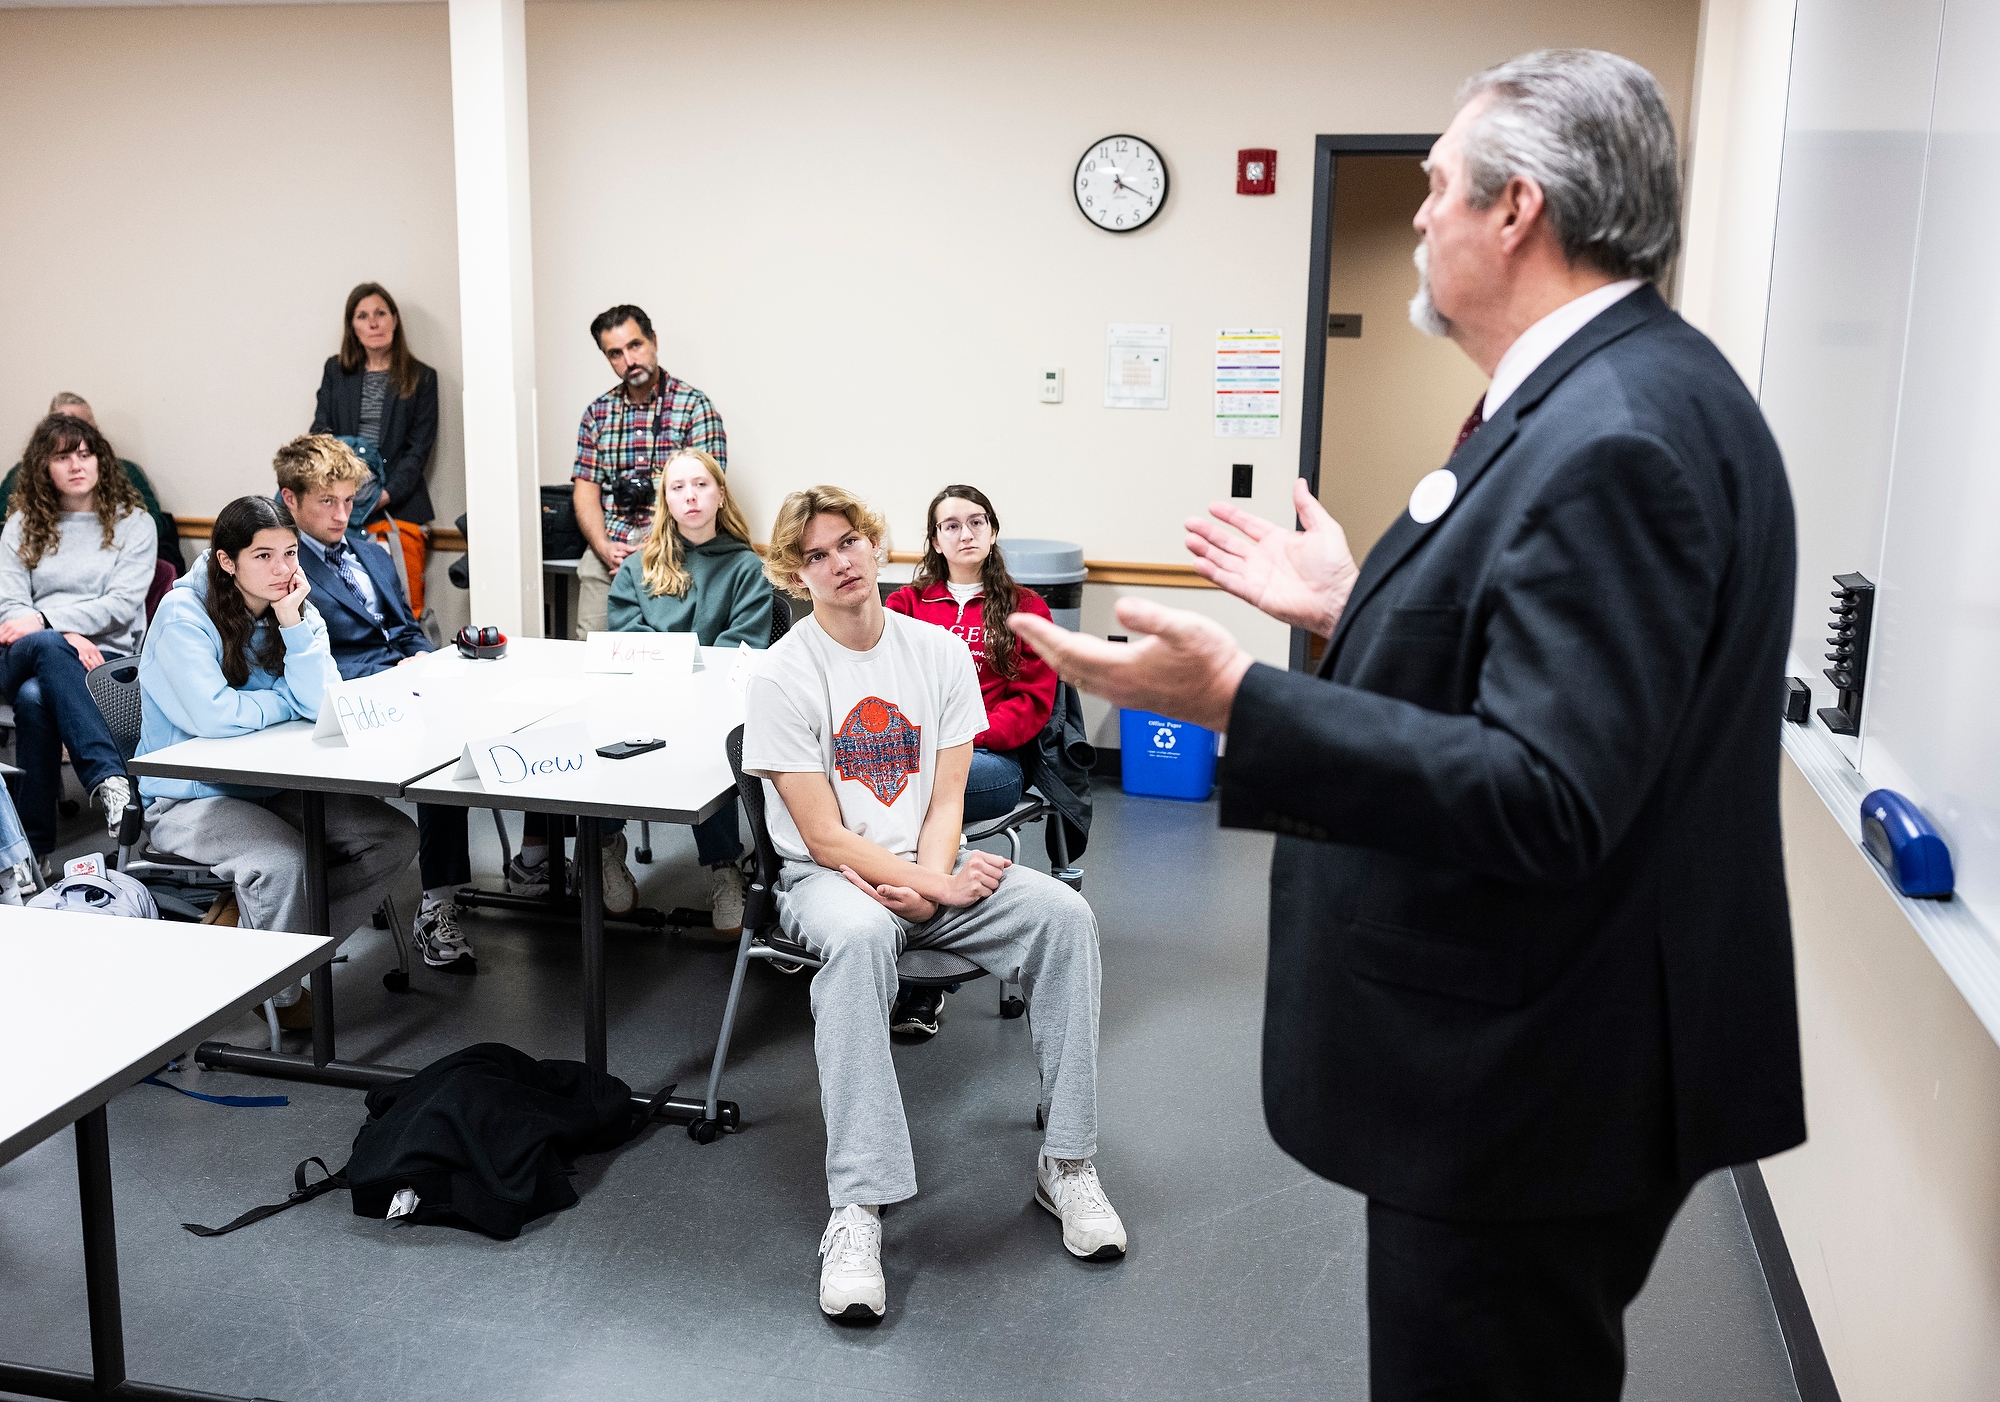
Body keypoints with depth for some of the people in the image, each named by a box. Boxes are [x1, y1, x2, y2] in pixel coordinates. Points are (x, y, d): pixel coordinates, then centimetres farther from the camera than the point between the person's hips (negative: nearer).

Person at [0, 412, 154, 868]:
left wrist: (45, 619, -15)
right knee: (48, 646, -38)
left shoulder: (133, 522, 13)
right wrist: (64, 636, -13)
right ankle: (108, 779, -50)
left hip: (105, 658, -1)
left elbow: (122, 603, -1)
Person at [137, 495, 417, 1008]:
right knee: (283, 860, -32)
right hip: (192, 796, -6)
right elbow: (214, 717, -27)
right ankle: (278, 993, -5)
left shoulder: (298, 611, 3)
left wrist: (292, 621, -18)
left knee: (396, 836, -9)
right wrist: (289, 699, -10)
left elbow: (325, 707, -12)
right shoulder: (183, 615, -14)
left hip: (276, 784, 6)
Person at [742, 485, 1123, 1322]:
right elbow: (823, 836, -11)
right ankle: (857, 1209, -37)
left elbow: (946, 799, 3)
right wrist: (929, 889, -20)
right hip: (830, 877, -4)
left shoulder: (940, 652, 4)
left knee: (1064, 915, -22)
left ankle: (1066, 1163, -13)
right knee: (859, 937, -39)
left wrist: (929, 884, -16)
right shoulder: (784, 676, -7)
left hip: (934, 868, 4)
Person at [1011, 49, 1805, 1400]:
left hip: (1536, 1082, -10)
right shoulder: (1609, 392, 7)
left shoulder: (1616, 437, -25)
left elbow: (1546, 798, -31)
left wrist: (1238, 699, -33)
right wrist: (1357, 607, 16)